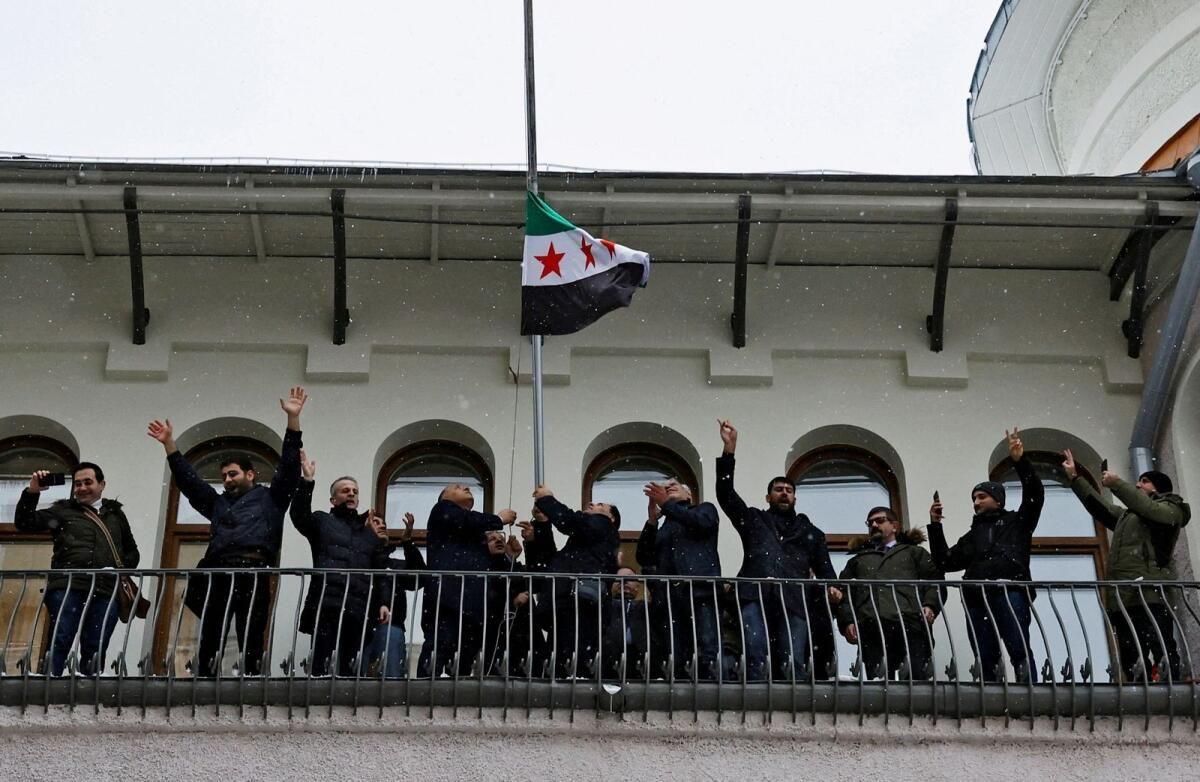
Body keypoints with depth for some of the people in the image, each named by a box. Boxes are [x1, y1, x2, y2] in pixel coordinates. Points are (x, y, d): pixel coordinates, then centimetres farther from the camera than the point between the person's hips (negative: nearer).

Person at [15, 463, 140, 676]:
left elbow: (132, 552, 32)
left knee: (95, 650, -1)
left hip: (105, 593, 2)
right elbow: (24, 523, 9)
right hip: (68, 587, -2)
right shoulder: (63, 511, 17)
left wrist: (122, 568, 10)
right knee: (59, 643, -13)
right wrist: (31, 492, -3)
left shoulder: (116, 514, 25)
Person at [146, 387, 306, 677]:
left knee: (251, 645, -9)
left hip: (253, 572, -4)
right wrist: (169, 444, 25)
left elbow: (289, 466, 12)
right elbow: (187, 479, 31)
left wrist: (293, 419, 4)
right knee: (208, 644, -5)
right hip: (216, 574, 4)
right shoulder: (218, 503, 32)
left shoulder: (269, 498, 20)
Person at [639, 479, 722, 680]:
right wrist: (652, 519, 7)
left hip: (700, 590, -4)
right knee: (676, 661, -7)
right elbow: (644, 558, 16)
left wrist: (666, 504, -2)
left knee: (707, 657, -18)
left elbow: (702, 522, -1)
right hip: (669, 596, 4)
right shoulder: (662, 528, 30)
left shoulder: (704, 509, 22)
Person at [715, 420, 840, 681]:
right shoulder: (753, 520, 26)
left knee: (793, 665, -11)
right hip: (756, 597, -1)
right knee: (756, 660, -16)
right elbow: (725, 494, 16)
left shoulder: (811, 532, 29)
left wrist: (832, 588, -3)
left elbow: (824, 569, 21)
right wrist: (729, 448, 8)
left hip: (793, 601, 1)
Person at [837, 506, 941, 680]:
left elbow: (934, 581, 16)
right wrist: (847, 621, 2)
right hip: (871, 630, 1)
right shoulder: (858, 560, 34)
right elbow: (844, 593, 20)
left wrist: (930, 605, -4)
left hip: (910, 624, -1)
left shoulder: (915, 553, 30)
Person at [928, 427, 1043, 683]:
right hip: (977, 598, 4)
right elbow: (945, 562, 25)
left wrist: (1020, 461, -2)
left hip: (1010, 592, -4)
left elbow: (1035, 495, 8)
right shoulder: (972, 535, 34)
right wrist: (935, 526, 17)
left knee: (1019, 650, -18)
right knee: (985, 659, -6)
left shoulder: (1017, 522, 24)